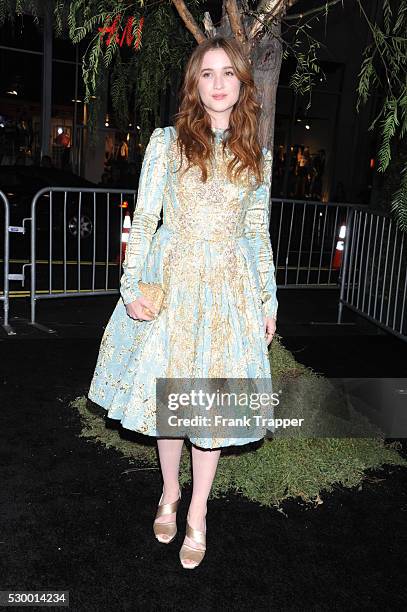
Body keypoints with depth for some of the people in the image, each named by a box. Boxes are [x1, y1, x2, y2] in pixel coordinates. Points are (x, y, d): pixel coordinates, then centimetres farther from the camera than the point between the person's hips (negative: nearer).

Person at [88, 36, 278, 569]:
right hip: (171, 283, -1)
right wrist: (132, 287, -10)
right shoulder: (166, 141, 1)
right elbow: (143, 219, -2)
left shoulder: (258, 157, 7)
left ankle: (197, 512, 24)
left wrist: (269, 299, 9)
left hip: (229, 289, 1)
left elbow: (259, 234, 10)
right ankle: (170, 493, 34)